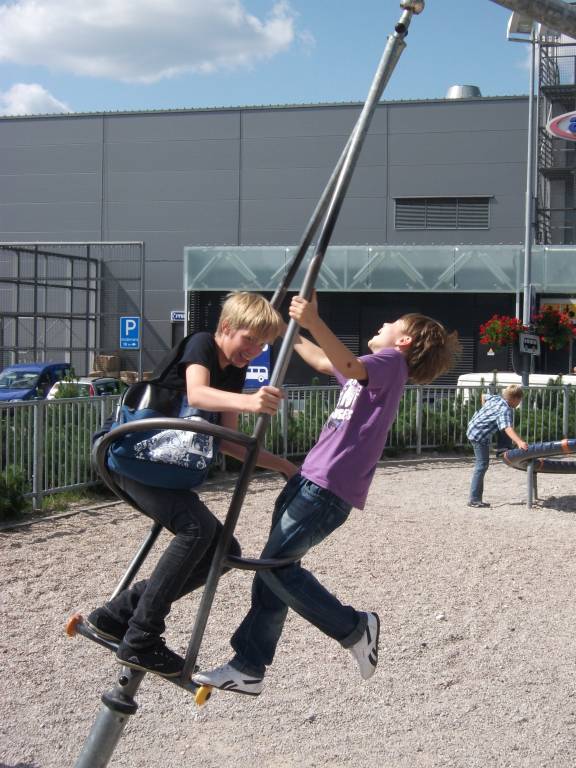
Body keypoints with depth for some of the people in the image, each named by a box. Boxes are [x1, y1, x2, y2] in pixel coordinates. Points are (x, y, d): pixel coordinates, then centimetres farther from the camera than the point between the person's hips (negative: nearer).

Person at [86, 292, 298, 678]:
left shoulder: (235, 372, 11)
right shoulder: (201, 345, -14)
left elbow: (226, 442, 10)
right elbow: (197, 394, -36)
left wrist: (282, 465, 4)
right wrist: (247, 401, -54)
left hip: (165, 469, 9)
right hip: (133, 458, -9)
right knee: (198, 527, -27)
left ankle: (116, 615, 4)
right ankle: (139, 641, -20)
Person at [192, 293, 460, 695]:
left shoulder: (392, 361, -5)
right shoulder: (378, 368, 24)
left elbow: (351, 366, -28)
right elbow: (325, 362, 40)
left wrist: (315, 323, -40)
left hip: (330, 486, -10)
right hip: (310, 479, 10)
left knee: (277, 564, -15)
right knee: (277, 565, 7)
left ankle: (354, 627, 1)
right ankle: (248, 668, 12)